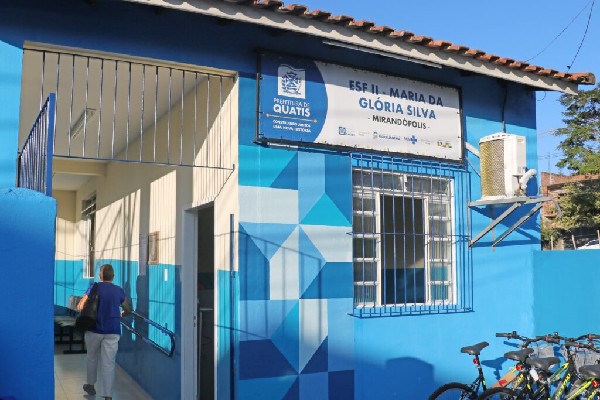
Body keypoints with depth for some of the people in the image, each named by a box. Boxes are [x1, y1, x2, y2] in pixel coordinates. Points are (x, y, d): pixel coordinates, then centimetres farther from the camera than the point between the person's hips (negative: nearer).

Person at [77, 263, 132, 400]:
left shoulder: (94, 288, -1)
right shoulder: (119, 291, 5)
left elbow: (80, 307, -7)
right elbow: (128, 310, 16)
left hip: (94, 329, 0)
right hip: (112, 331, 0)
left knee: (92, 358, 22)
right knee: (109, 363, -1)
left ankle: (90, 385, 38)